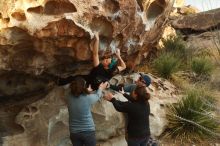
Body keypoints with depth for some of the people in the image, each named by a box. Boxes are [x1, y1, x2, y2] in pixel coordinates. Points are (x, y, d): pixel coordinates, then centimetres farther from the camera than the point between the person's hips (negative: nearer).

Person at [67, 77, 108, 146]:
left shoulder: (69, 98, -6)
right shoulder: (87, 98, -15)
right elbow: (97, 96, 7)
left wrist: (87, 90, 32)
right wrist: (100, 88, 27)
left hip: (74, 132, 4)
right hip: (88, 131, -3)